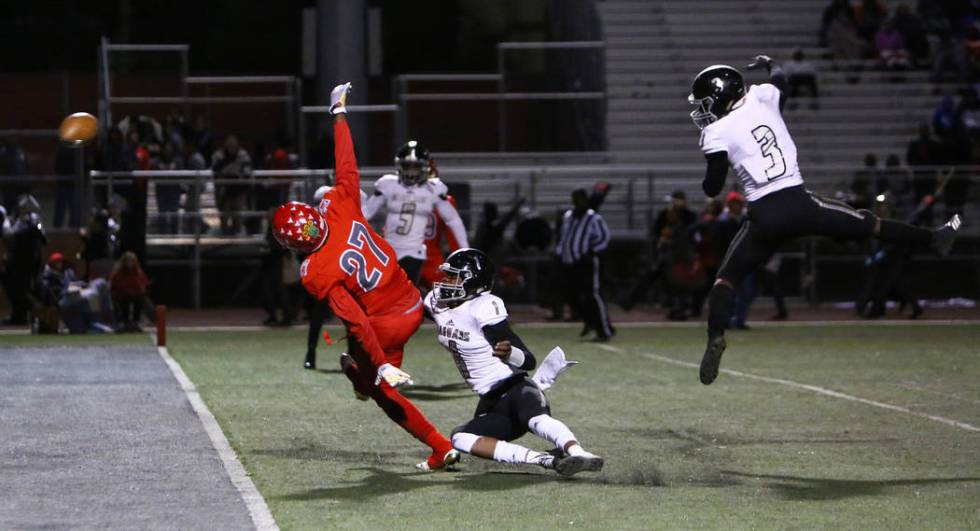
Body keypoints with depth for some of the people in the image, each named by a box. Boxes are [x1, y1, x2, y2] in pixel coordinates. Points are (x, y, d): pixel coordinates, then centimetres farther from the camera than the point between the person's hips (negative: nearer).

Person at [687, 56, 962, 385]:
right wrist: (769, 64, 51)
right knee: (870, 225, 18)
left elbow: (712, 188, -5)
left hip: (764, 216, -3)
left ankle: (715, 341, -12)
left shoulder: (717, 133, -6)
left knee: (727, 278, 7)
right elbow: (780, 79, 29)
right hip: (799, 203, 3)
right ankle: (934, 240, 27)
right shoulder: (762, 98, 5)